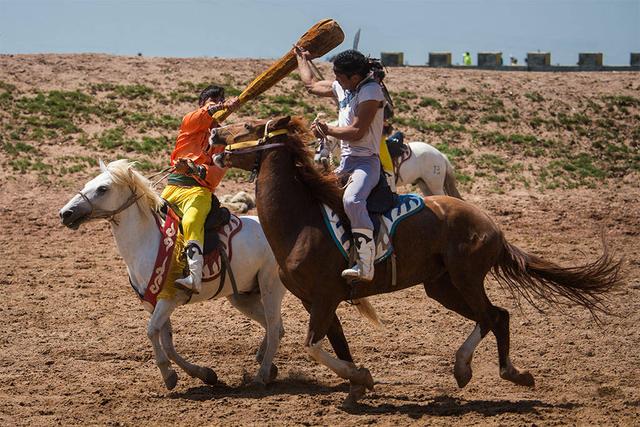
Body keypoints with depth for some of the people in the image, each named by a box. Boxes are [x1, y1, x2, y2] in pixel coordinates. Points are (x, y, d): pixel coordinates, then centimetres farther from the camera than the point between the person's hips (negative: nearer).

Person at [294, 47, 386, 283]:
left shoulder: (370, 91, -13)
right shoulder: (341, 87, 14)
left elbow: (357, 132, -19)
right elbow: (311, 85, 36)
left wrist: (328, 130, -5)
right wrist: (302, 59, 48)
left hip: (365, 162, -10)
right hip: (345, 161, 10)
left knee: (352, 201, -35)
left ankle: (365, 265, -41)